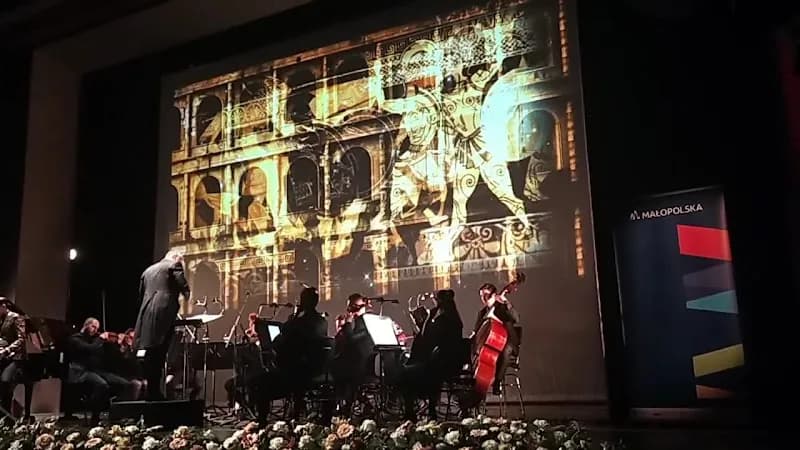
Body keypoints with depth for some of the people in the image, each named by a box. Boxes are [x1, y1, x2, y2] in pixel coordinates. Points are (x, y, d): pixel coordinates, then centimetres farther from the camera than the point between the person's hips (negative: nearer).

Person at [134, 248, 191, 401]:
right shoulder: (174, 265, 3)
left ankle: (150, 390, 11)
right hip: (163, 314, -7)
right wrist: (186, 296, 11)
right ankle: (154, 392, -9)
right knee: (158, 354, -8)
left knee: (151, 354, 9)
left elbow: (141, 293, 25)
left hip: (147, 315, 7)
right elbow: (184, 288, -9)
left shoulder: (148, 270, 25)